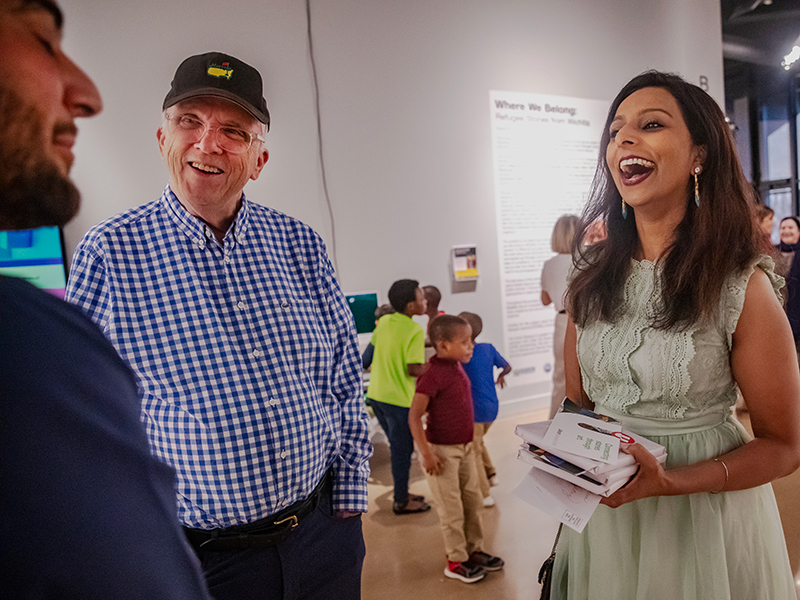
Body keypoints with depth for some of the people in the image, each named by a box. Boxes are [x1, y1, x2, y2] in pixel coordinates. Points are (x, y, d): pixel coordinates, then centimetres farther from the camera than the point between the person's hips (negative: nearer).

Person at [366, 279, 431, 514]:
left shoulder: (384, 322, 4)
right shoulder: (415, 331, -17)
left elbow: (373, 349, 15)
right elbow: (414, 369, -22)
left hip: (376, 394, 7)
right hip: (399, 399, -7)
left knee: (397, 446, 21)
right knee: (402, 450, 8)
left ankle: (401, 493, 33)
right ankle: (401, 501, 20)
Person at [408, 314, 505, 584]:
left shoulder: (456, 366, 3)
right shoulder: (433, 374, -23)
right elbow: (414, 417, -23)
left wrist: (469, 441, 17)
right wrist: (427, 455, -22)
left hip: (465, 447, 8)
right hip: (442, 450, -8)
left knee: (473, 501, 16)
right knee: (452, 509, 5)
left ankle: (475, 550, 32)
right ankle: (456, 561, 21)